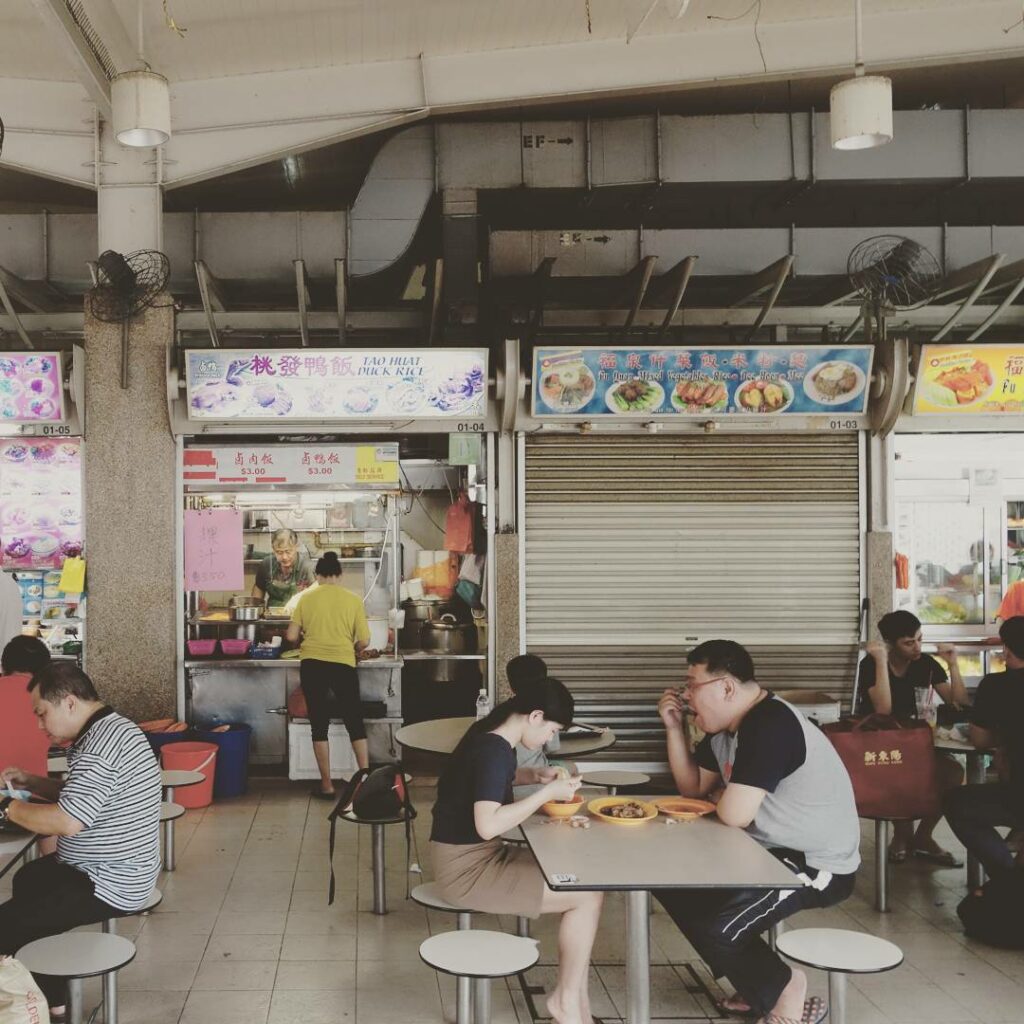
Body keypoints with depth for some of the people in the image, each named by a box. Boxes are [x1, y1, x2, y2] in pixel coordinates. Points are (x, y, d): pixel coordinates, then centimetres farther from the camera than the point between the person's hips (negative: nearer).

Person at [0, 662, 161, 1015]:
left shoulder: (98, 748, -26)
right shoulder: (111, 728, 8)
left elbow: (67, 822, -30)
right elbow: (78, 796, 20)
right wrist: (31, 782, 7)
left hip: (109, 885, -11)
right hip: (115, 870, 11)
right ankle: (45, 994, 31)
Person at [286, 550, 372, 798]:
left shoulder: (307, 598, 3)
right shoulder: (353, 600, 2)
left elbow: (292, 636, 3)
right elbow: (364, 642, 1)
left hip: (312, 664, 0)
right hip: (343, 665, 0)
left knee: (319, 724, 8)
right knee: (355, 722, 12)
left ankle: (326, 785, 9)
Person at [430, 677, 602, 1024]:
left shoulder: (493, 739, 6)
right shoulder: (493, 750, -23)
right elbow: (488, 824, -31)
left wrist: (535, 775, 11)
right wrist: (547, 793, -22)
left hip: (478, 857, 10)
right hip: (467, 869, -10)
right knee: (587, 895, -9)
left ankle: (574, 996, 8)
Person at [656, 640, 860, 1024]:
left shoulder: (770, 725, -26)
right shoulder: (725, 726, 6)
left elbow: (735, 814, -29)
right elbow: (692, 787, 16)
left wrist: (720, 796, -5)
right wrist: (674, 727, 2)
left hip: (818, 865, -10)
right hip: (774, 851, 10)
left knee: (713, 926, -22)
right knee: (675, 884, 5)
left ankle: (782, 990, 6)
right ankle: (757, 984, 14)